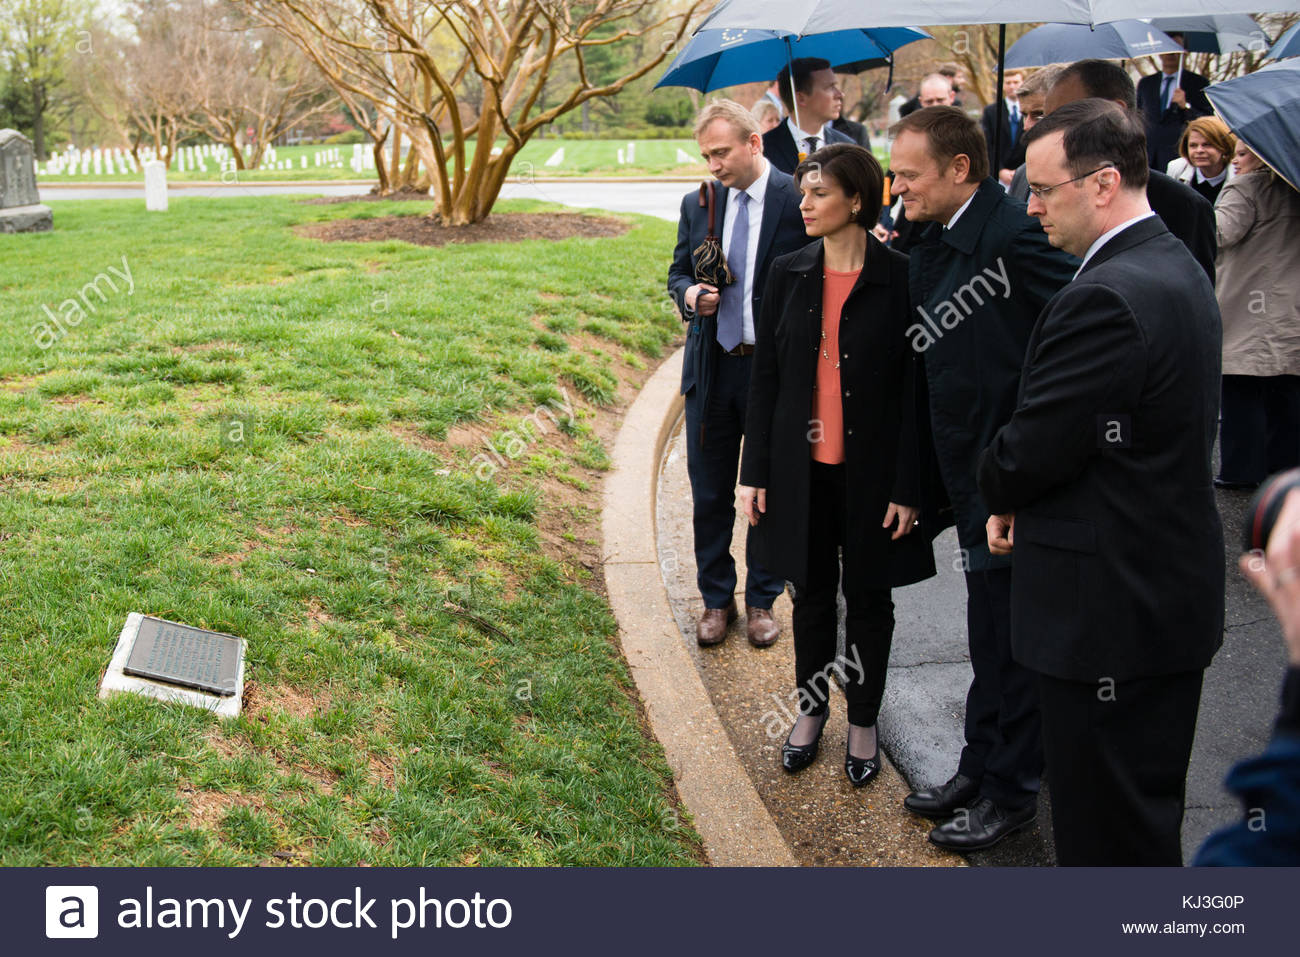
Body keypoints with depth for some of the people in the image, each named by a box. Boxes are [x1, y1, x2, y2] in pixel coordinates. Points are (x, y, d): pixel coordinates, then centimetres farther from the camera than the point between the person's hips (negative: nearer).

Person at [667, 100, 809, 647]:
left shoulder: (798, 201, -8)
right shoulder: (698, 204, 6)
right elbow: (677, 272, 14)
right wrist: (689, 294, -10)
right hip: (711, 368, 4)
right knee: (709, 494, 11)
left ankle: (762, 601, 26)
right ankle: (716, 599, 27)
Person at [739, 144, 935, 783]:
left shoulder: (900, 280, -10)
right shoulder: (787, 275, 1)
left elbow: (913, 388, -8)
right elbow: (765, 376, 4)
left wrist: (907, 486, -10)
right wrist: (754, 471, 3)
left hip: (871, 468, -3)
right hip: (803, 466, 3)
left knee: (868, 596, 11)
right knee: (811, 592, 15)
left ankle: (863, 722, 28)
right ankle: (811, 710, 33)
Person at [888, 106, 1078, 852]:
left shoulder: (1015, 236, -21)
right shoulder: (933, 249, 8)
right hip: (980, 480, 9)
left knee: (1014, 638, 5)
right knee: (989, 632, 20)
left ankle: (1011, 790, 22)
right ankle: (982, 768, 36)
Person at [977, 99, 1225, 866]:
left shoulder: (1105, 299, -24)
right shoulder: (1179, 269, 9)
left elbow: (1028, 456, -22)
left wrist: (1001, 499, 2)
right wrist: (1019, 505, 5)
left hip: (1110, 611, -10)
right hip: (1173, 593, 10)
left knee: (1110, 831, 4)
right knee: (1148, 812, 24)